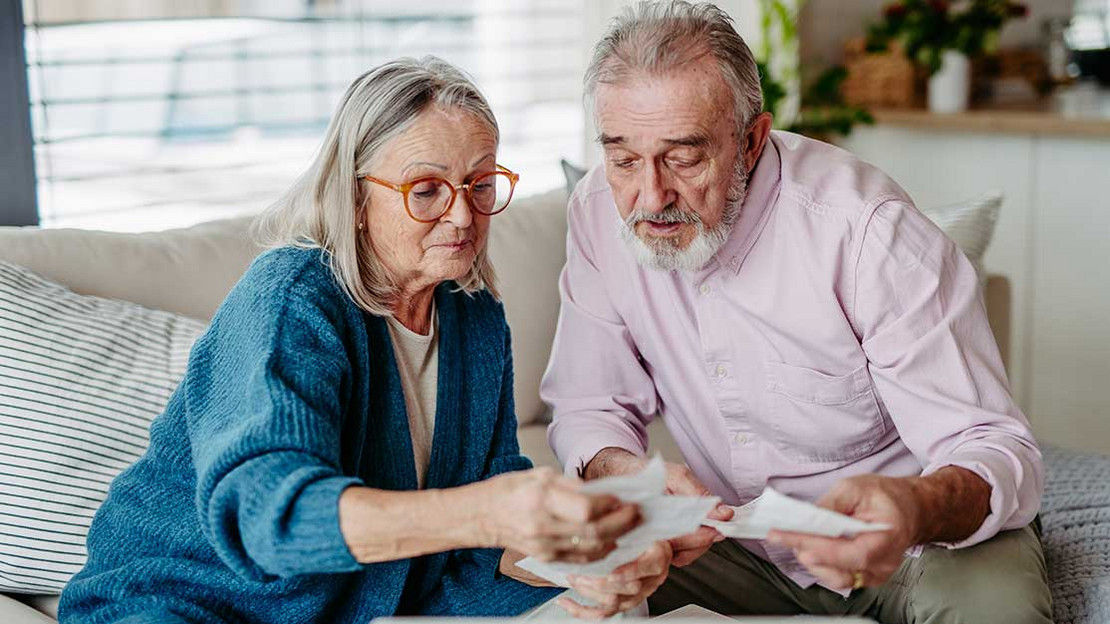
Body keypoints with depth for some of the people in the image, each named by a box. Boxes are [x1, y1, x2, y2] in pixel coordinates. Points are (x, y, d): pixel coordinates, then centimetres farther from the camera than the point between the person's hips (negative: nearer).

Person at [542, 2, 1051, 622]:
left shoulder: (869, 231, -25)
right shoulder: (602, 211, -10)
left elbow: (998, 452, -25)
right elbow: (590, 407, -4)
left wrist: (918, 508, -49)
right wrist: (626, 477, -28)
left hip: (909, 526, -3)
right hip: (733, 539, 3)